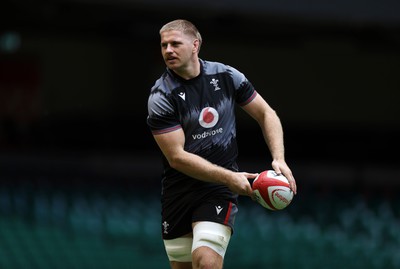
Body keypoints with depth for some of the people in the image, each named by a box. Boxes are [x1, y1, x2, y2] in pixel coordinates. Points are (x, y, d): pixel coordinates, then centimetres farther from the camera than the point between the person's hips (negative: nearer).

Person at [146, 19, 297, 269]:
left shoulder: (227, 76, -2)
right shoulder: (161, 96, -11)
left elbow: (266, 114, 7)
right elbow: (177, 157, -15)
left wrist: (279, 159, -9)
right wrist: (229, 177, -22)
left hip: (220, 190, 0)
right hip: (178, 189, 0)